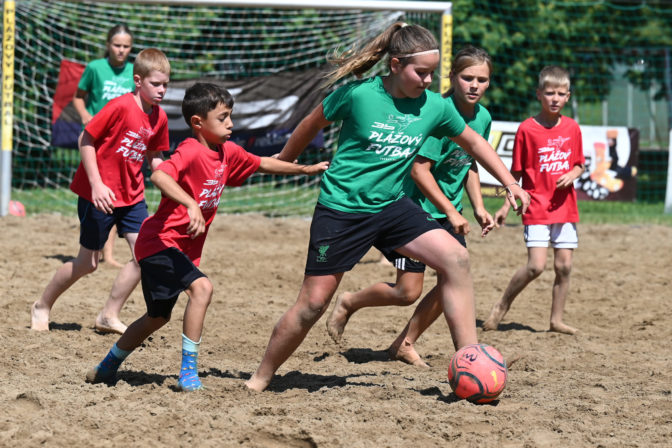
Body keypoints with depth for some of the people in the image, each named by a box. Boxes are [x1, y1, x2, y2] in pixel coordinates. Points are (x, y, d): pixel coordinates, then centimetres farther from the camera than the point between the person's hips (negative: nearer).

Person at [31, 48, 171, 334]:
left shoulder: (159, 118, 1)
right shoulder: (120, 107, -20)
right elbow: (85, 140, -16)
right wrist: (97, 184, -20)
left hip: (132, 195, 6)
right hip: (98, 194, -6)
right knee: (88, 262, 3)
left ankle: (109, 316, 7)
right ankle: (42, 307, 25)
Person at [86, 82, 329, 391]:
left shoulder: (228, 152, 5)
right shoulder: (191, 151, -21)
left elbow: (262, 164, 21)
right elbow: (159, 176, -38)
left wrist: (306, 169, 18)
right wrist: (191, 205, -49)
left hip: (184, 249, 10)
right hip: (160, 241, -10)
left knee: (158, 316, 20)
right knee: (201, 287, -28)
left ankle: (108, 367, 38)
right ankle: (189, 371, -23)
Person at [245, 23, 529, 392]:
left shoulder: (435, 107, -3)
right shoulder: (358, 94, -15)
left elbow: (473, 142, 14)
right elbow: (312, 124, 3)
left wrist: (510, 183, 11)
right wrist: (281, 163, 16)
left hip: (391, 206, 4)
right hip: (341, 209, -4)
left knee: (455, 258, -16)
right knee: (312, 303, -3)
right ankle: (261, 378, 16)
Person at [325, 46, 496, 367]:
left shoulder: (483, 118, 1)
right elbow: (419, 169, -24)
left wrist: (479, 208, 10)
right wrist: (451, 211, -22)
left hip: (447, 211, 7)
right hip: (415, 206, -7)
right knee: (408, 292, -7)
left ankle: (405, 344, 13)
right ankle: (348, 303, 21)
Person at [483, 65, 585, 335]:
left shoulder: (572, 128, 4)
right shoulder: (527, 129, -6)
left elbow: (579, 165, 15)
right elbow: (516, 173, 0)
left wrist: (571, 175, -7)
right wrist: (506, 206, -3)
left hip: (565, 208, 4)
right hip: (536, 207, -4)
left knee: (564, 265, 3)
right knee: (536, 265, -13)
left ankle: (556, 320, 14)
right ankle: (502, 306, 7)